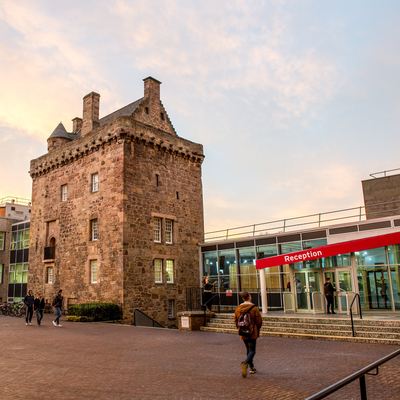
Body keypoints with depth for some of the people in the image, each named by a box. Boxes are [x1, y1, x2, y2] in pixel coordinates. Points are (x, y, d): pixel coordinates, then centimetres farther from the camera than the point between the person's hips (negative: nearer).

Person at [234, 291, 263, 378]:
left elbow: (236, 321, 5)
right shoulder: (254, 308, -13)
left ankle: (252, 368, 25)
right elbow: (259, 321, -9)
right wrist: (257, 330, 9)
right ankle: (246, 363, -24)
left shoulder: (238, 308, -1)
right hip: (252, 333, -4)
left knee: (248, 350, 20)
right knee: (252, 351, 2)